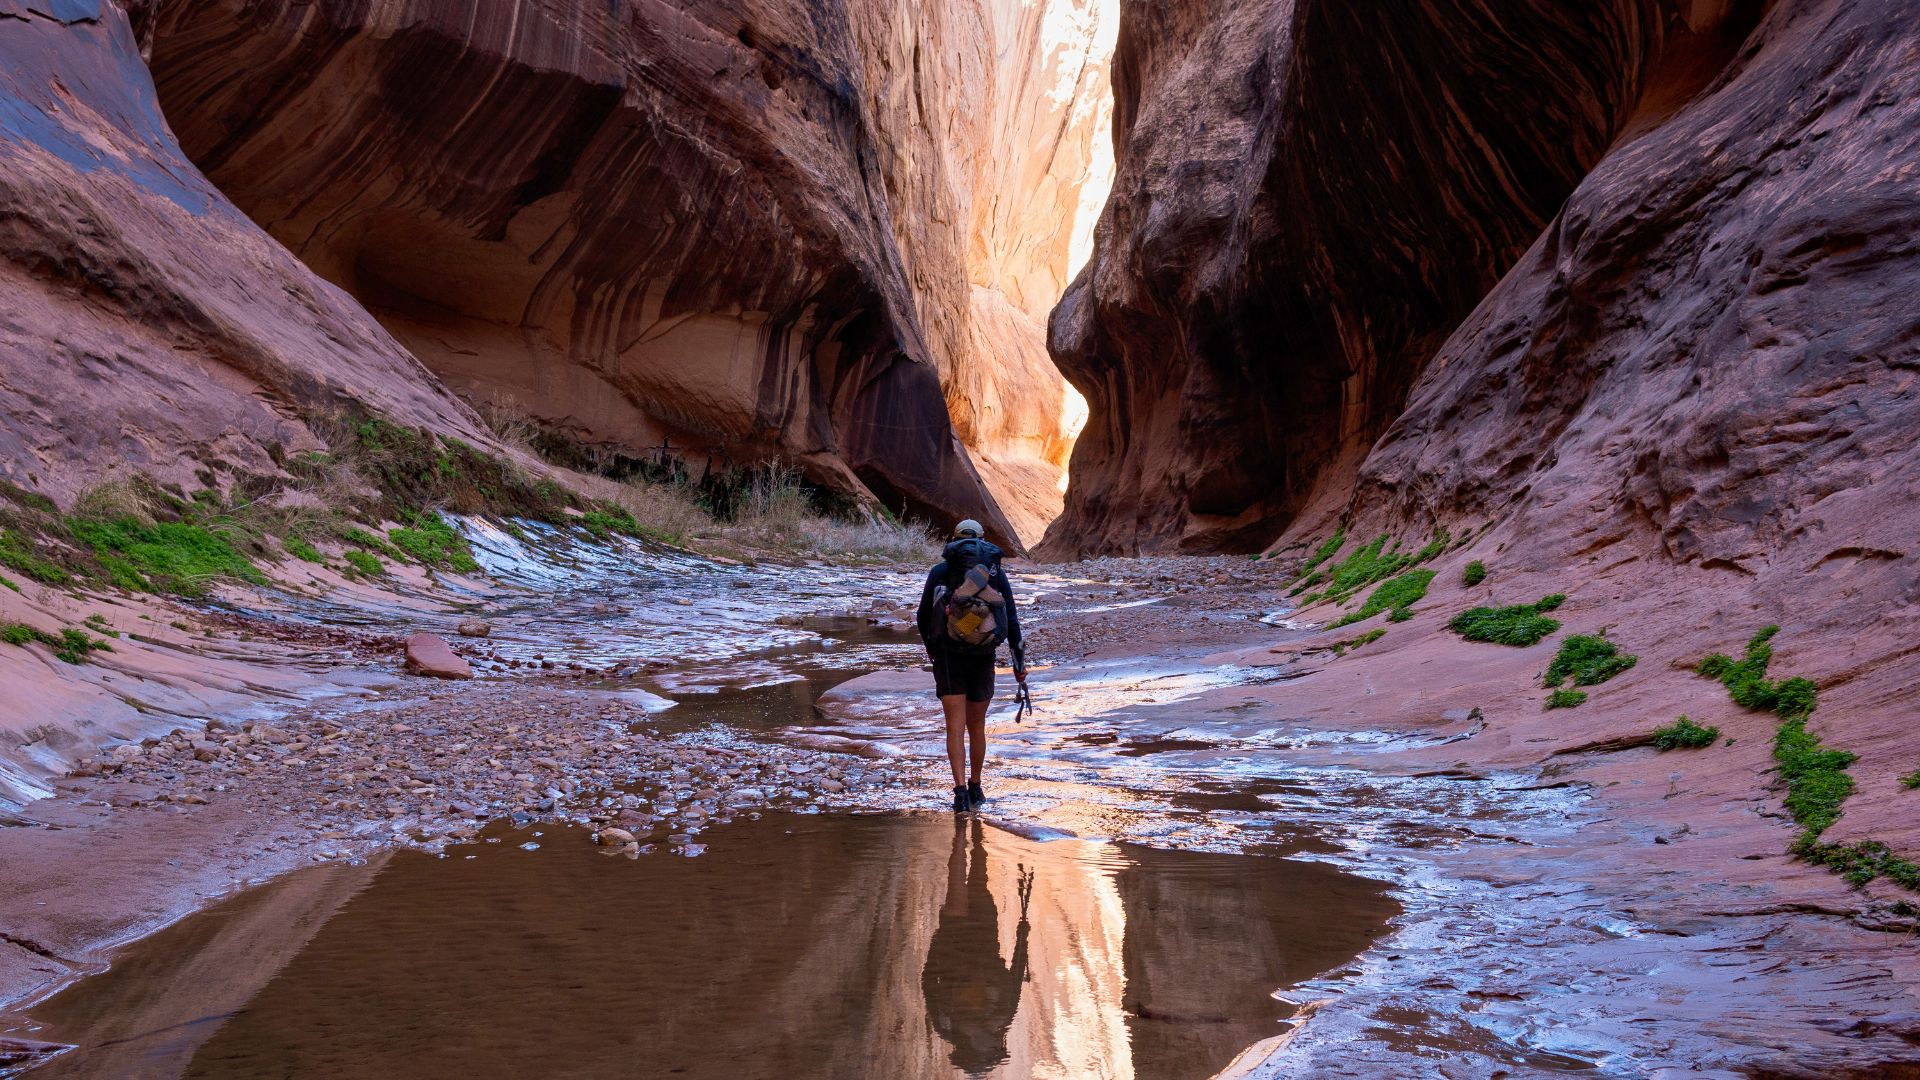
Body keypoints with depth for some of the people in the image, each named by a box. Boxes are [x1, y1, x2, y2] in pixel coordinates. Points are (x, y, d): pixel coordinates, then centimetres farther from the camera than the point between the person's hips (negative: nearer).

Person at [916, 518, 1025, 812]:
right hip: (983, 658, 2)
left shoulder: (939, 571, 4)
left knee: (956, 728, -2)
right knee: (977, 726, 16)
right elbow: (1012, 620, 1)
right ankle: (975, 790, 27)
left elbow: (923, 617, 9)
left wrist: (930, 646, 27)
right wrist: (1019, 660, 3)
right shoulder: (997, 572, 7)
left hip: (948, 658, -1)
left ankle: (961, 791, -15)